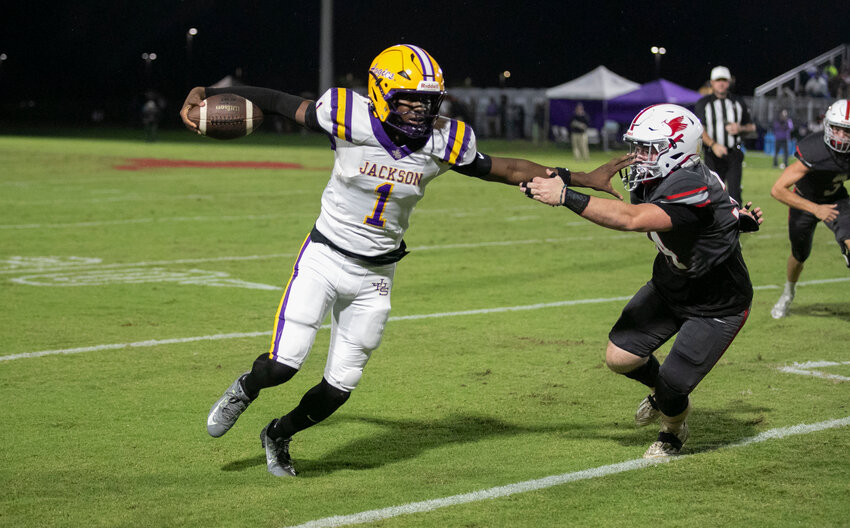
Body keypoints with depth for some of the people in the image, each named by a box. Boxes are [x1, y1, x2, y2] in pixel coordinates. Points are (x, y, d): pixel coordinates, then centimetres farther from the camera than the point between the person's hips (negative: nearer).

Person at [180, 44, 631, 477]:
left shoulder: (444, 142, -11)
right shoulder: (350, 119, -19)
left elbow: (507, 170, 1)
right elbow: (277, 102, -9)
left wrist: (586, 179, 1)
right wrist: (206, 93, -14)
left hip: (375, 277, 3)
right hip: (324, 258, -3)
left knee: (340, 386, 5)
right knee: (283, 364, -14)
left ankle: (278, 434, 35)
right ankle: (246, 388, 25)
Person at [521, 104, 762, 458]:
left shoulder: (692, 189, -37)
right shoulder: (655, 181, -11)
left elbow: (630, 219, -46)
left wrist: (564, 196, -46)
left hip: (717, 307, -7)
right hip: (670, 286, 8)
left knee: (670, 389, -8)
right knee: (619, 357, -3)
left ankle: (674, 432, 29)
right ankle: (662, 390, 31)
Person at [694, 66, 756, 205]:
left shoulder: (738, 103, 13)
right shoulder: (703, 104, 3)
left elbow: (752, 126, 20)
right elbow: (699, 130, -7)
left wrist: (740, 128, -4)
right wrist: (713, 145, -24)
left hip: (734, 155, 2)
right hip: (713, 155, -2)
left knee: (734, 192, -9)